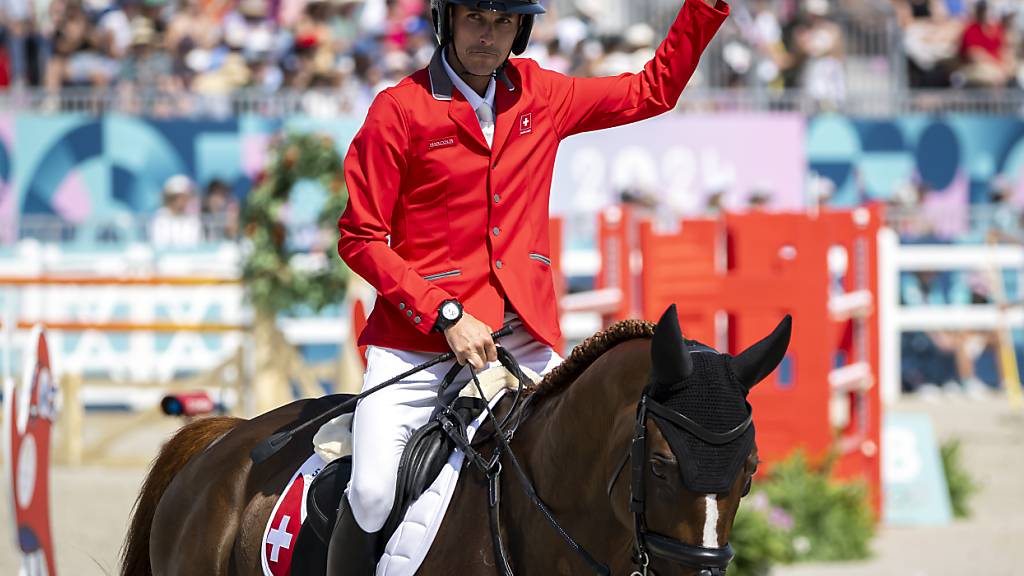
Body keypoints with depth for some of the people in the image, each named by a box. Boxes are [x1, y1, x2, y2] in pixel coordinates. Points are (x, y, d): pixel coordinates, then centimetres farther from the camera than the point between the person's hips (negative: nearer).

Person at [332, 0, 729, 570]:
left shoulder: (543, 96, 10)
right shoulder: (400, 110, -4)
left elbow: (652, 91, 24)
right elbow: (361, 239, -6)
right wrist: (447, 317, -15)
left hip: (527, 337, 4)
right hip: (422, 338, -4)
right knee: (373, 496, -19)